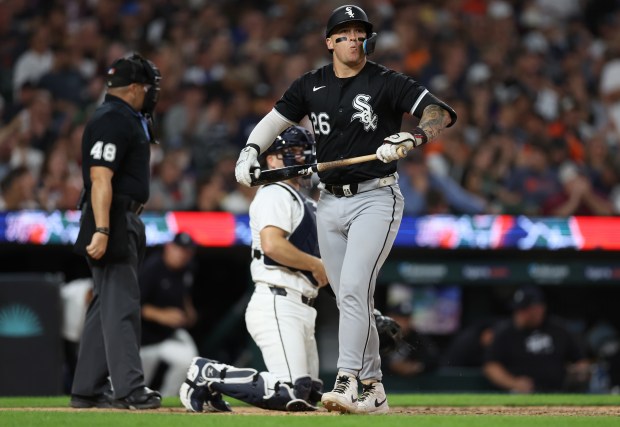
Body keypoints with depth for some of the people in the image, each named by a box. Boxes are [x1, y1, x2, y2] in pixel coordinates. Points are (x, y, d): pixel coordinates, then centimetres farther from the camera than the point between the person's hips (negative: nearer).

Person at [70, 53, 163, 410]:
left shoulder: (130, 120, 18)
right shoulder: (112, 121, -15)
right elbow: (100, 178, -23)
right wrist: (101, 230, -29)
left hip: (127, 222, 11)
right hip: (112, 220, -11)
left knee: (108, 305, 12)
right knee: (121, 304, -12)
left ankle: (89, 390, 16)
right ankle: (129, 389, -15)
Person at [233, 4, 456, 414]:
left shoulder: (387, 83, -6)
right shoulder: (312, 85, 8)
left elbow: (440, 113, -16)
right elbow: (274, 121, 18)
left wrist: (411, 139, -35)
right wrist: (251, 151, -2)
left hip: (376, 199, -5)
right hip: (330, 202, 5)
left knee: (354, 288, -20)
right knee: (350, 299, 7)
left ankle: (348, 381, -23)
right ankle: (372, 390, 14)